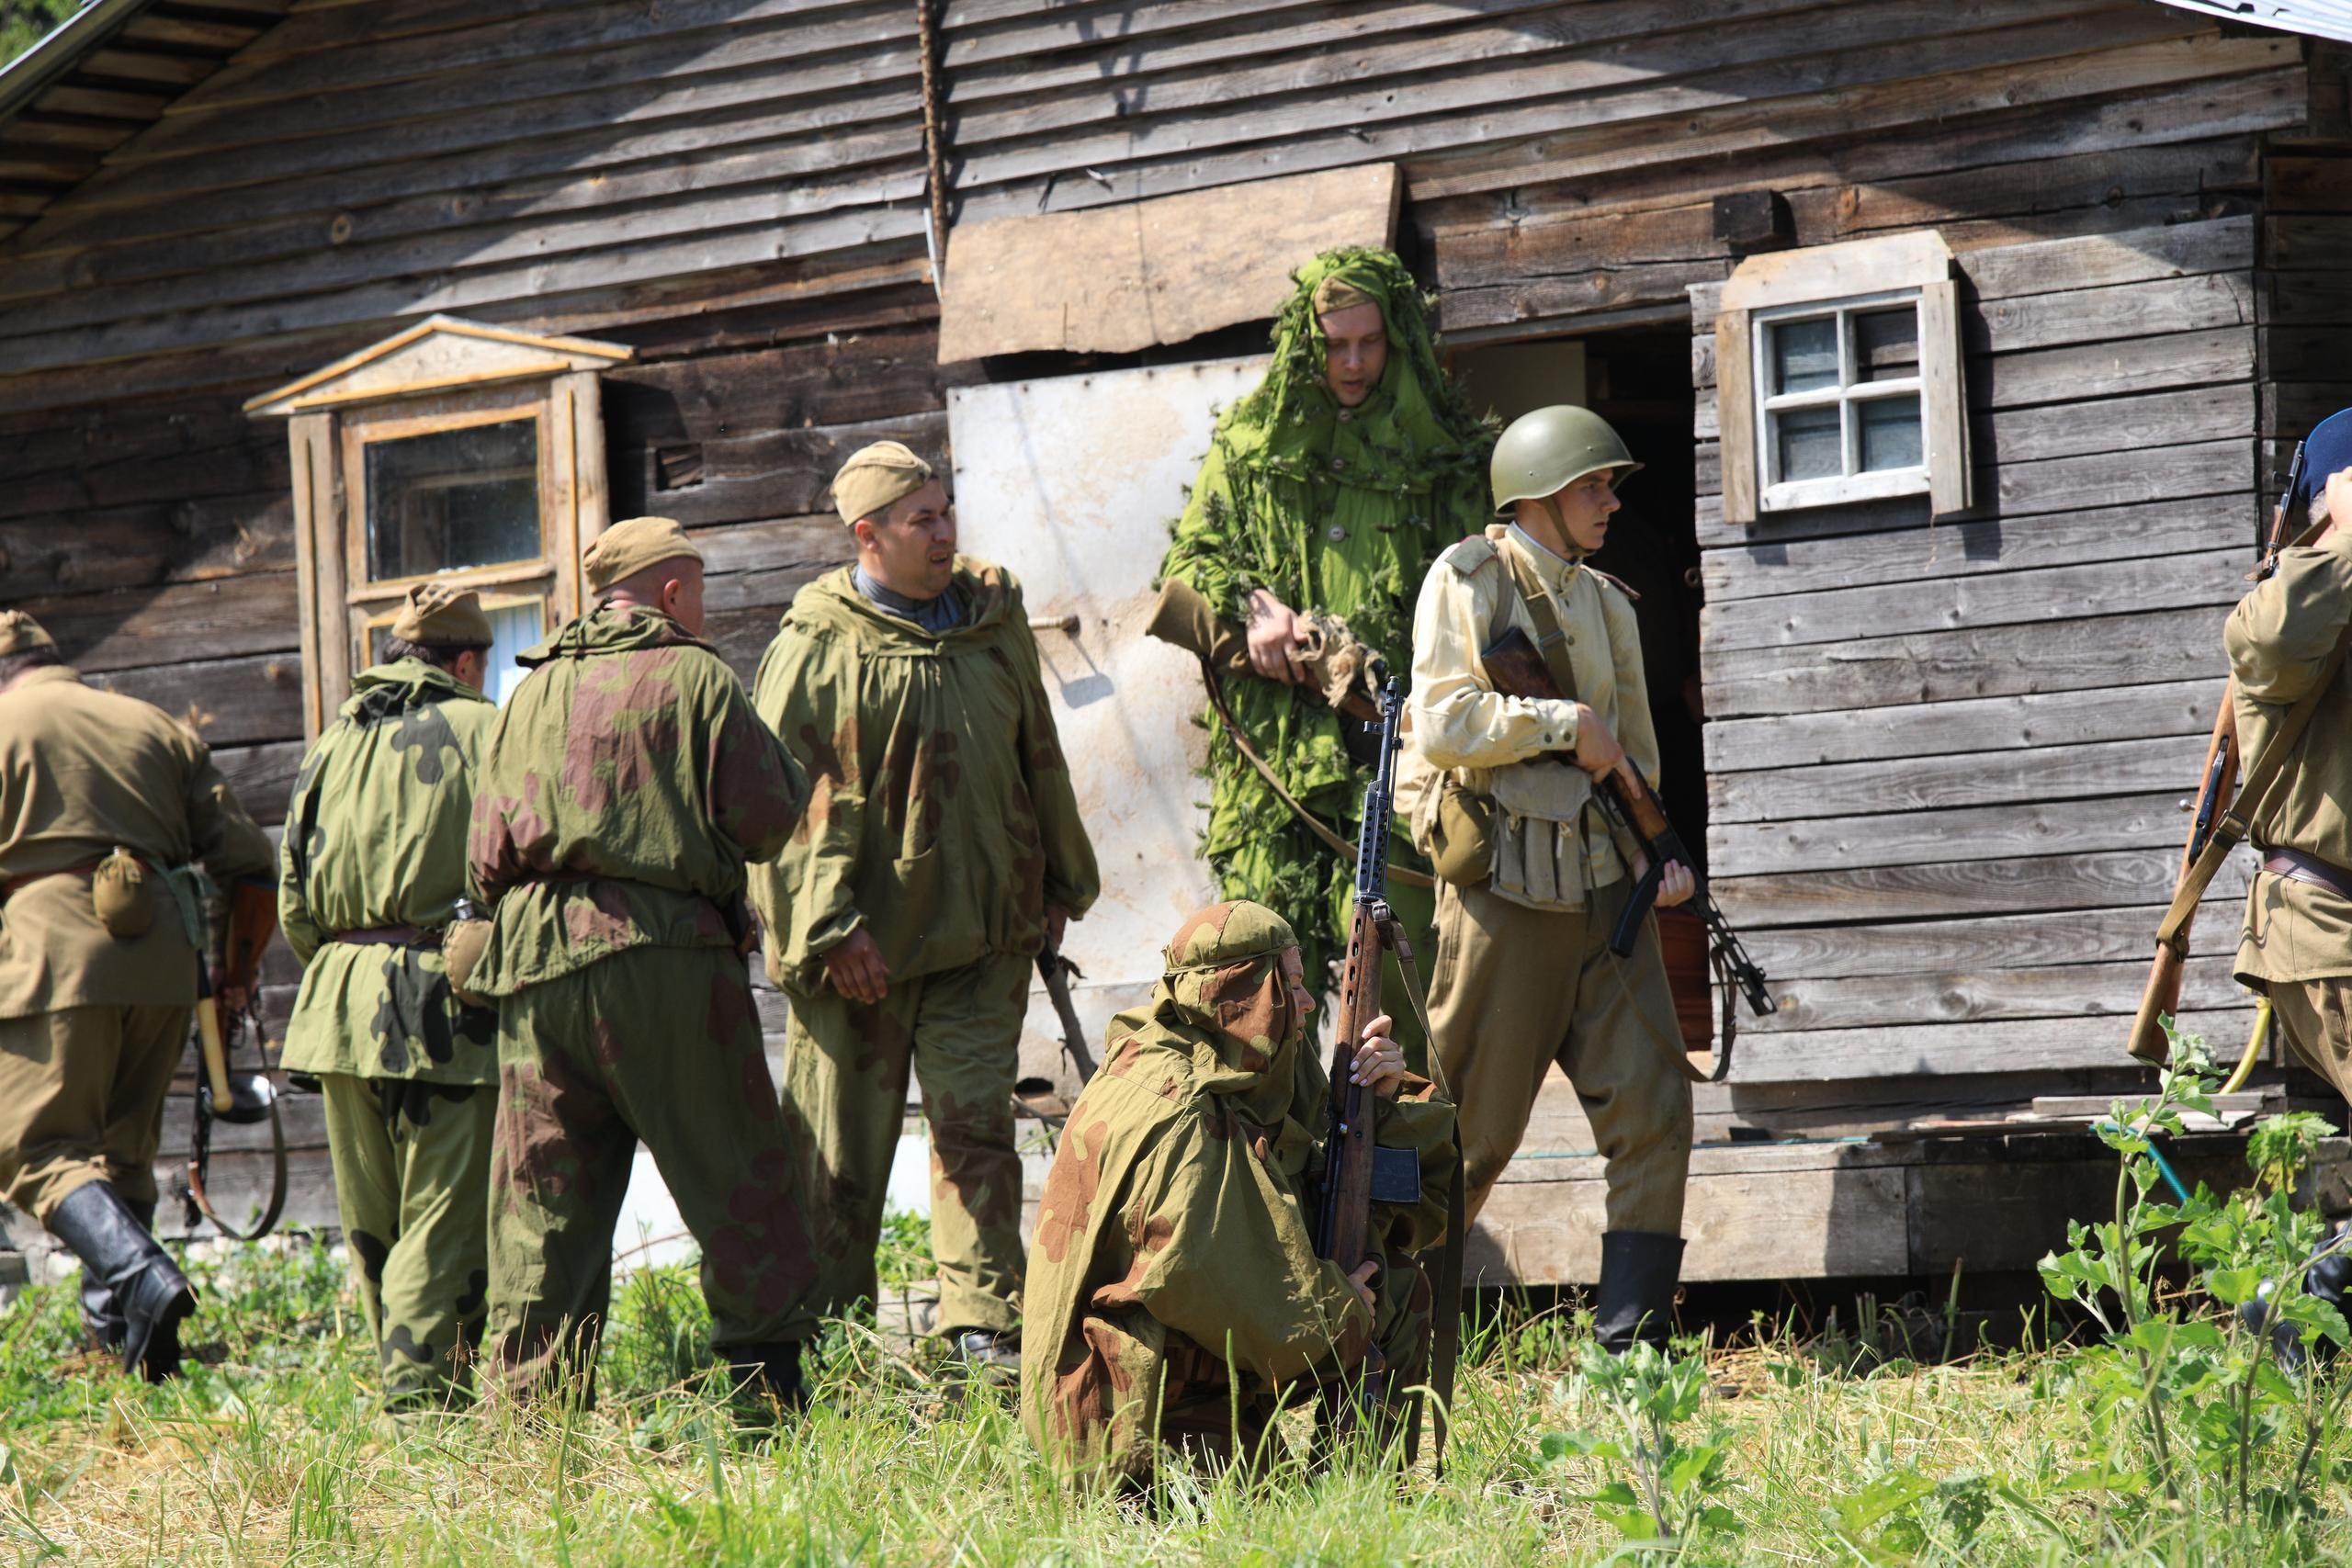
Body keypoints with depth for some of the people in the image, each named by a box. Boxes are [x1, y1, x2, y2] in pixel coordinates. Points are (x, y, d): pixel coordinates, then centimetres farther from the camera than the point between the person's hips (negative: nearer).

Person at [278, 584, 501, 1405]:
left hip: (341, 1000, 6)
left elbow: (293, 907, 15)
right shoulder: (483, 731, -1)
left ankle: (405, 1372, 21)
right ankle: (424, 1385, -14)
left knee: (374, 1224, 14)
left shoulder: (332, 742, 15)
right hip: (447, 1009, -6)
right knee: (445, 1214, -6)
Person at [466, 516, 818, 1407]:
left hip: (533, 963, 5)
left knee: (545, 1200, 7)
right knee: (736, 1180, 2)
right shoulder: (692, 678, 0)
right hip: (662, 957, -5)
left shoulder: (531, 693, 17)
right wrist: (789, 771, 16)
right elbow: (766, 819, -2)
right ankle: (770, 1387, 0)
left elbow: (486, 859, 17)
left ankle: (531, 1402, 5)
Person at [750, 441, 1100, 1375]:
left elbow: (1039, 757, 20)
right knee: (842, 1146, 4)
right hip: (861, 943, -3)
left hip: (984, 936, 3)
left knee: (977, 1126, 0)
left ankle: (985, 1325, 3)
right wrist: (826, 929, -14)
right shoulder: (815, 647, -6)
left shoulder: (994, 618, 9)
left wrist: (1062, 880, 21)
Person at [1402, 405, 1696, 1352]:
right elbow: (1444, 723, -16)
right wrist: (1563, 722, -12)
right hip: (1506, 890, -6)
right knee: (1467, 1132, 1)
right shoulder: (1468, 579, -3)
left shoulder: (1606, 602, 17)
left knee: (1653, 1113, -3)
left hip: (1605, 889, 6)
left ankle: (1630, 1345, 2)